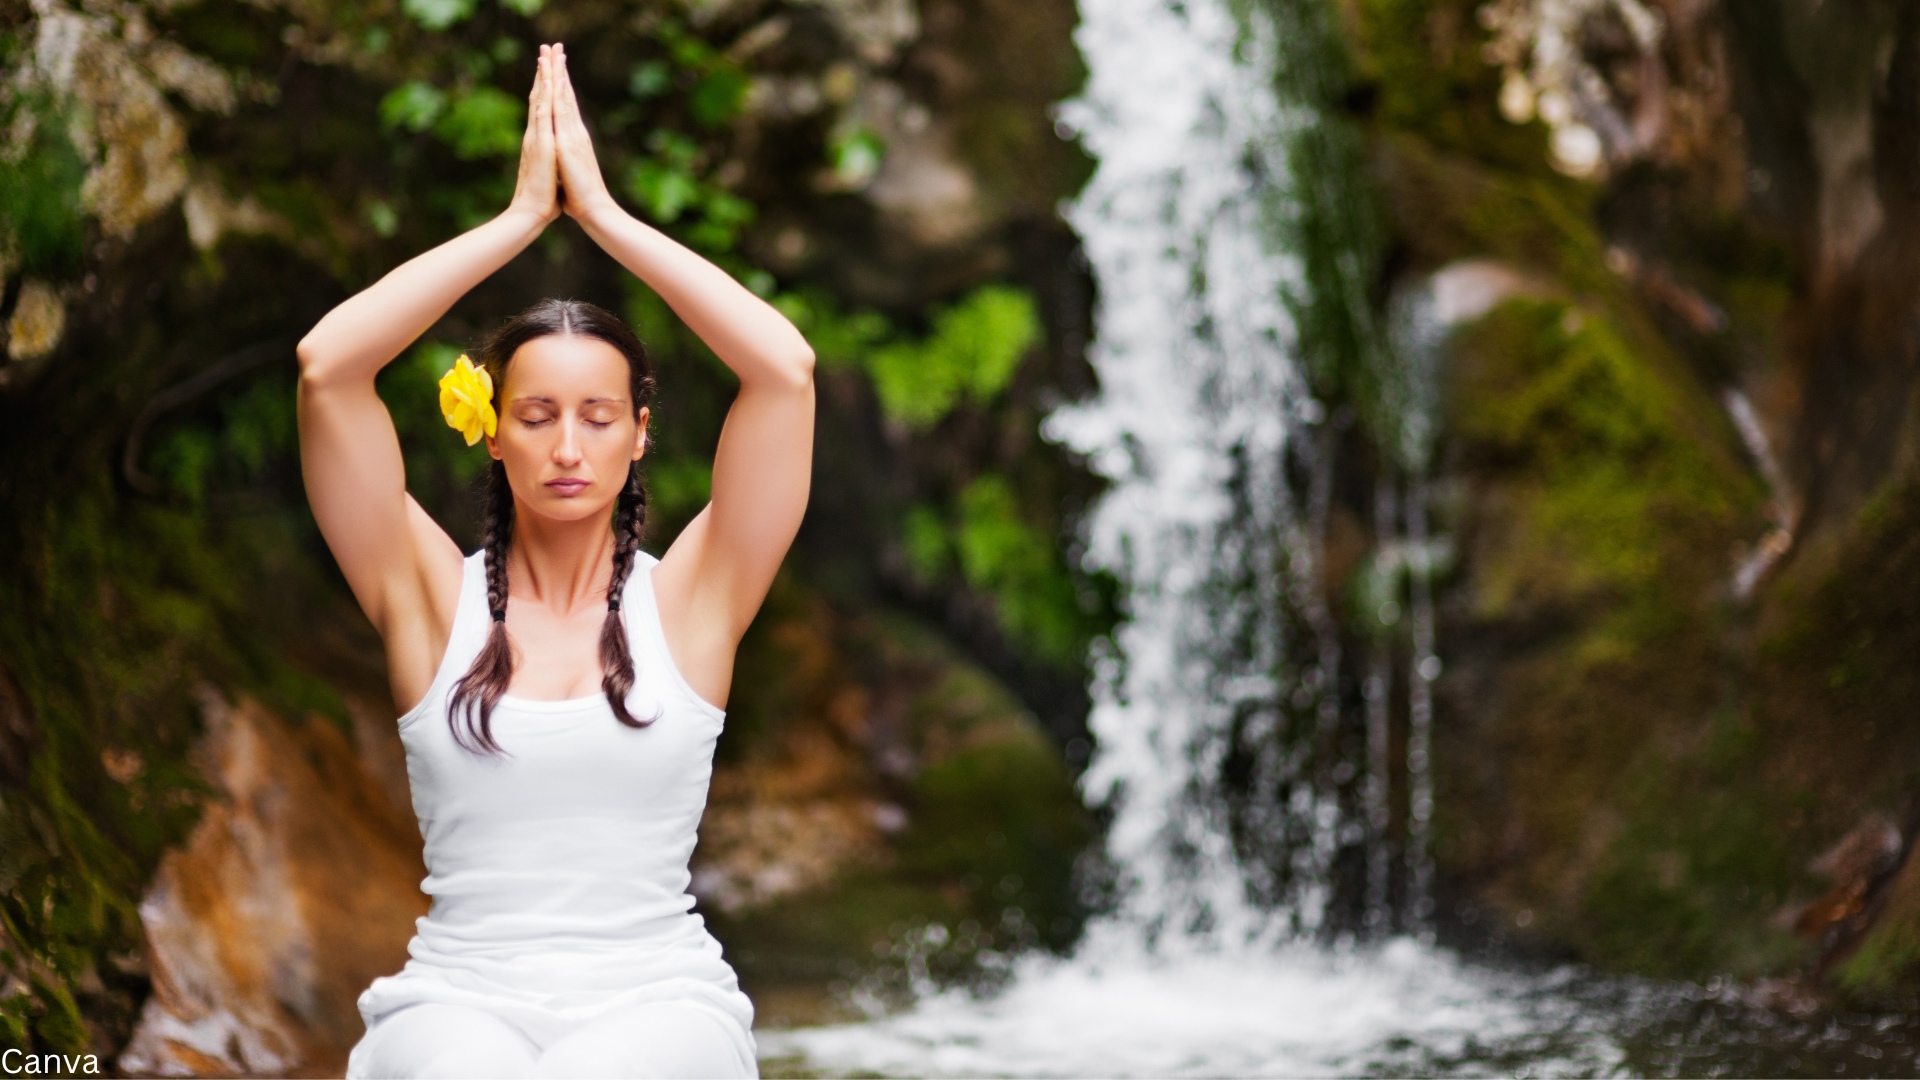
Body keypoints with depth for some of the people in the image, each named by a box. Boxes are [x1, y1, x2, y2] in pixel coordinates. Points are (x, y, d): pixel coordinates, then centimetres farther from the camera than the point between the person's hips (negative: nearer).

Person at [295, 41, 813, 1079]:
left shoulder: (685, 601, 5)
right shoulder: (434, 599, 6)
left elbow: (785, 368, -6)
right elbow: (326, 365, -5)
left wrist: (602, 210, 0)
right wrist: (521, 217, -1)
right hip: (461, 995, 0)